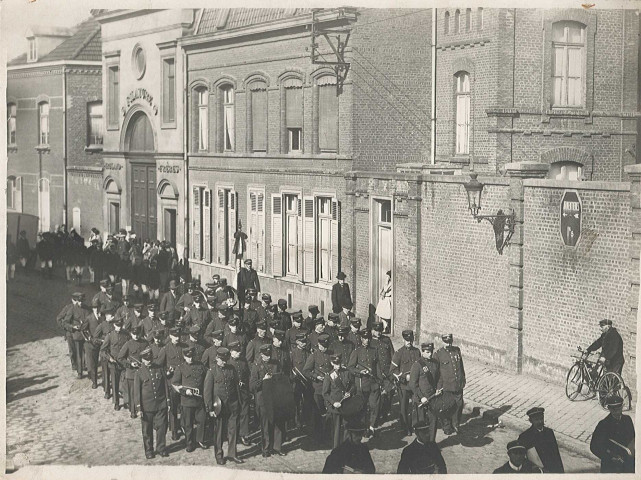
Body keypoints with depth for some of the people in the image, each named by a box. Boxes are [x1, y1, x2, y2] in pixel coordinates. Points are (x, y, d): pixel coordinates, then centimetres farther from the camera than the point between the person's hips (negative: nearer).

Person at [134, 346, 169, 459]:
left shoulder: (160, 369, 3)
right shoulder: (139, 373, -4)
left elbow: (165, 386, 8)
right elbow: (136, 392, -4)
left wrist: (167, 401, 6)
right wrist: (139, 408, -7)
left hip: (161, 405, 2)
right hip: (146, 407, -2)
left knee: (162, 427, 5)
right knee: (147, 430, 9)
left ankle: (161, 448, 22)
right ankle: (149, 450, 23)